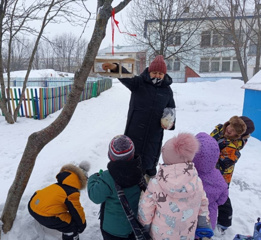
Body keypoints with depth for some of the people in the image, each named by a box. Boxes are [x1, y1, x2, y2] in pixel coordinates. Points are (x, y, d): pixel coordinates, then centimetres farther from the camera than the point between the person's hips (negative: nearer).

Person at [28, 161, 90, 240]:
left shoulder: (59, 184, 13)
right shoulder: (72, 193, -8)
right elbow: (77, 211, 1)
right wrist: (82, 225, 15)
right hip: (47, 217, -9)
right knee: (72, 226, 2)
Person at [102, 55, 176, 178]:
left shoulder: (167, 90, 3)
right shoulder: (139, 82, -7)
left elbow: (171, 108, 14)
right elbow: (126, 77, -27)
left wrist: (171, 121, -6)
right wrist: (115, 67, -48)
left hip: (155, 132, 2)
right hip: (135, 130, -2)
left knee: (150, 160, 16)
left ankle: (150, 177, 43)